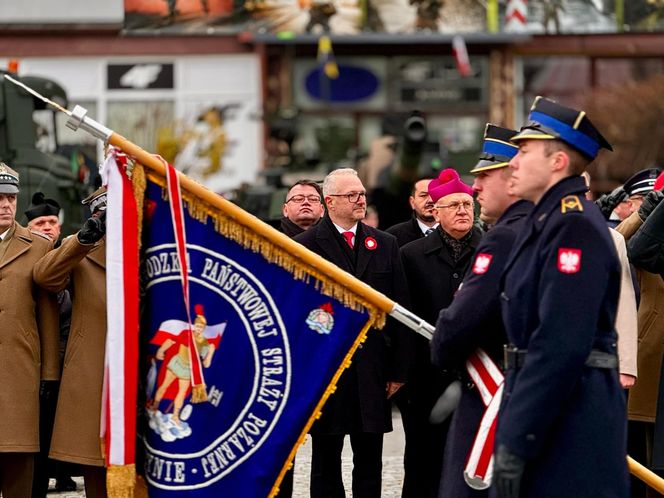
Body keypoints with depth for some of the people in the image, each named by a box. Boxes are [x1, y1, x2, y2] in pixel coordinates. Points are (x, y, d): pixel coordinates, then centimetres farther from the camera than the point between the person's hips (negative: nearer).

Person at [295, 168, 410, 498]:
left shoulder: (385, 245, 10)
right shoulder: (305, 245, -1)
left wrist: (398, 369, 3)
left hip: (373, 370, 3)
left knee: (369, 464, 7)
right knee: (326, 464, 6)